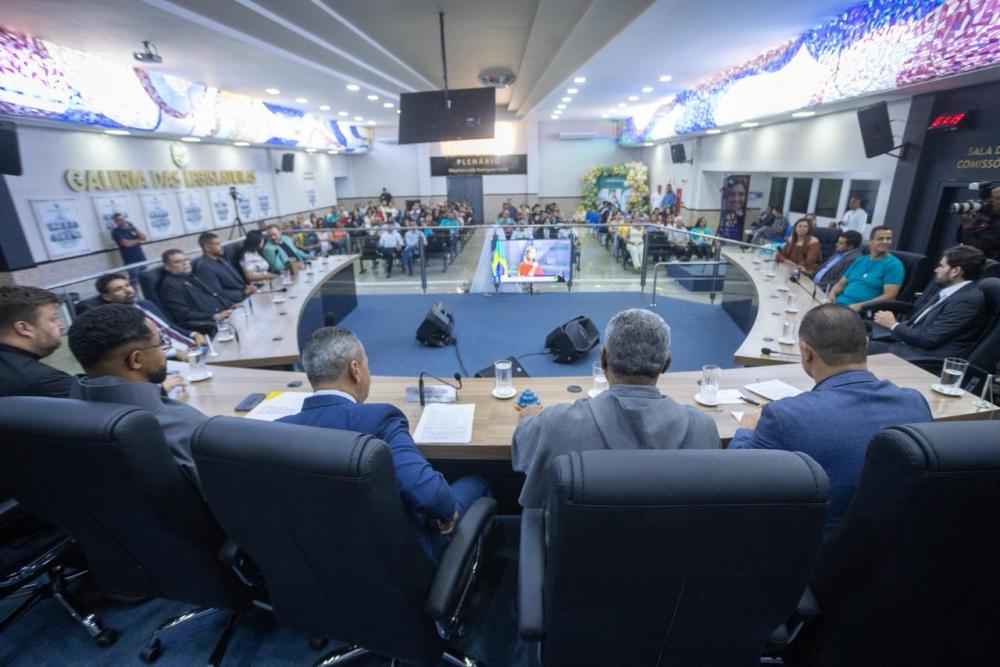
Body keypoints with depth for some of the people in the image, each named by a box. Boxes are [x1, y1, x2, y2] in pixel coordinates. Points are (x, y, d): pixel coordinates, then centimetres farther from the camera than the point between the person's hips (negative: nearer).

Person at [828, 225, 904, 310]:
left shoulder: (893, 264, 1)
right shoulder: (859, 260, 18)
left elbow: (889, 296, -8)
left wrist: (860, 305, -20)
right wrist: (832, 293, -4)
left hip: (862, 310, -5)